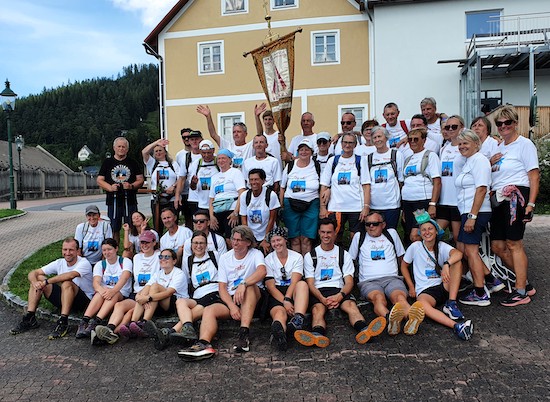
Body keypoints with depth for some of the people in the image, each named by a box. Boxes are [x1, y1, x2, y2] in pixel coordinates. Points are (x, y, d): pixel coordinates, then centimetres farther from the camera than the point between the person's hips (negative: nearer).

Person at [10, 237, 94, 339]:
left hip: (84, 301, -6)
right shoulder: (59, 263, 2)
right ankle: (29, 319, -9)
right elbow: (33, 273, -2)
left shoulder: (84, 263, -15)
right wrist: (35, 283, -26)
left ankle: (63, 323, -34)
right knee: (38, 279, -6)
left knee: (67, 283, -35)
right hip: (63, 300, 6)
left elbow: (71, 275, -36)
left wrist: (46, 282, -35)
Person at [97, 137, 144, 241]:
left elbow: (140, 180, 8)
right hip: (113, 200, 0)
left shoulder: (133, 163, 11)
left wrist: (131, 186, -12)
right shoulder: (107, 163, 10)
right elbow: (99, 180, 7)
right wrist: (110, 187, -12)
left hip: (130, 200, 0)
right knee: (114, 229, 4)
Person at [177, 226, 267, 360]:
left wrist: (243, 285, -39)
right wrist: (232, 306, -14)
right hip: (230, 299, 3)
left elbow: (262, 271, -23)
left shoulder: (255, 254, 0)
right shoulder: (225, 258, 10)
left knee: (250, 286, -35)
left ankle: (244, 334, -41)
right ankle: (204, 344, -46)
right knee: (209, 310, -23)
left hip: (251, 300, -3)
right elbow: (222, 287, 3)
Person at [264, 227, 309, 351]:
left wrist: (287, 299, -24)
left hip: (293, 292, 1)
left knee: (302, 284, -34)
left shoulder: (297, 257, 7)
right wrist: (285, 302, -17)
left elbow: (294, 282, -6)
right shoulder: (268, 259, 8)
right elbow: (270, 286, -1)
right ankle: (279, 333, -73)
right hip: (276, 294, -1)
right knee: (279, 312, -36)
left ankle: (298, 320, -55)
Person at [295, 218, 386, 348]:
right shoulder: (310, 256, 14)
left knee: (351, 305, -32)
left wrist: (340, 296, -15)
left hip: (339, 291, 1)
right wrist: (322, 298, -17)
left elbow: (349, 282, 8)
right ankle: (318, 335, -63)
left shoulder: (344, 255, 17)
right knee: (318, 309, -34)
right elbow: (310, 283, 5)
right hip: (318, 292, -1)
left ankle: (364, 330, -60)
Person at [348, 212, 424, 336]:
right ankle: (390, 319, -71)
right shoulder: (359, 237, 19)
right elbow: (350, 260, 26)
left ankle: (412, 317, -68)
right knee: (379, 298, -40)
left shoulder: (392, 233, 23)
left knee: (400, 297, -37)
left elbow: (400, 256, 33)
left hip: (392, 278, 2)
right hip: (368, 281, -1)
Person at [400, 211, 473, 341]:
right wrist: (411, 287, 4)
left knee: (456, 261, -22)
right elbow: (404, 266, 13)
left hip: (444, 287, 2)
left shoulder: (442, 246, 3)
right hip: (425, 290, -2)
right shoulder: (415, 247, 2)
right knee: (422, 304, -39)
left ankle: (451, 304, -25)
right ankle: (456, 326, -56)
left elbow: (458, 254, -20)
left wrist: (446, 264, -41)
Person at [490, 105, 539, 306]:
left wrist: (531, 203, -17)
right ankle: (525, 283, 21)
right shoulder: (499, 147, 19)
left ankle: (521, 292, 4)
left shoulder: (525, 144, -4)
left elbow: (534, 176, -10)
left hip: (516, 197, -8)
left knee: (513, 244, -6)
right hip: (498, 199, 8)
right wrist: (490, 163, 5)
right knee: (497, 246, 7)